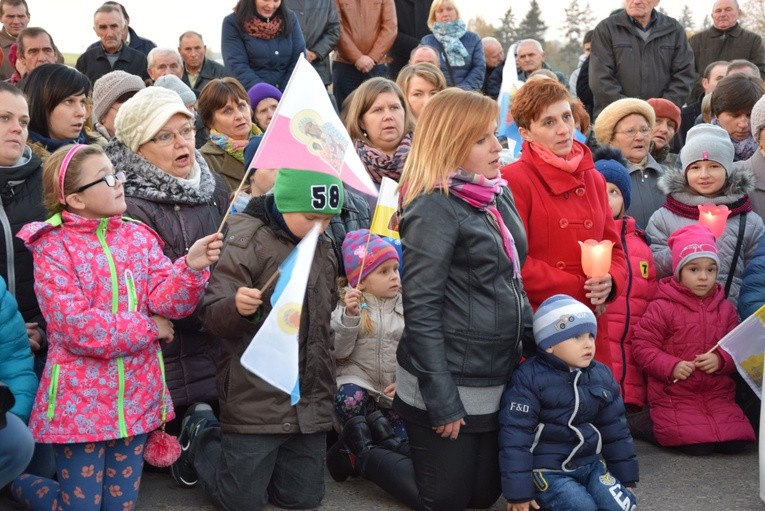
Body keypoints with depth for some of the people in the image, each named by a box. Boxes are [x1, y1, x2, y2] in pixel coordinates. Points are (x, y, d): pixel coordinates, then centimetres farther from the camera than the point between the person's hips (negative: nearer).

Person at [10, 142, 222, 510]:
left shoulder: (139, 237, 4)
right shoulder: (53, 246, -10)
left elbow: (166, 301, -6)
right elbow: (75, 325, -19)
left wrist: (191, 268, -26)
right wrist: (149, 328, -12)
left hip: (137, 395, 5)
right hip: (80, 400, -4)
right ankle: (16, 481, 31)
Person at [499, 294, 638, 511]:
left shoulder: (601, 376, 5)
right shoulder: (529, 379, -14)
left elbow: (615, 429, 14)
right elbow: (515, 436, -15)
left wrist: (625, 478, 15)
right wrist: (519, 493, -16)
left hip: (591, 463, 6)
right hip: (547, 469, -6)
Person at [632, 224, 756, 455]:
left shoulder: (726, 309, 9)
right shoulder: (662, 308, -5)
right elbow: (642, 346, -6)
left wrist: (720, 360, -12)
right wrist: (671, 367, -19)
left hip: (718, 394, 4)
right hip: (675, 396, -4)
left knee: (735, 443, -12)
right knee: (698, 446, -19)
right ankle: (662, 428, 10)